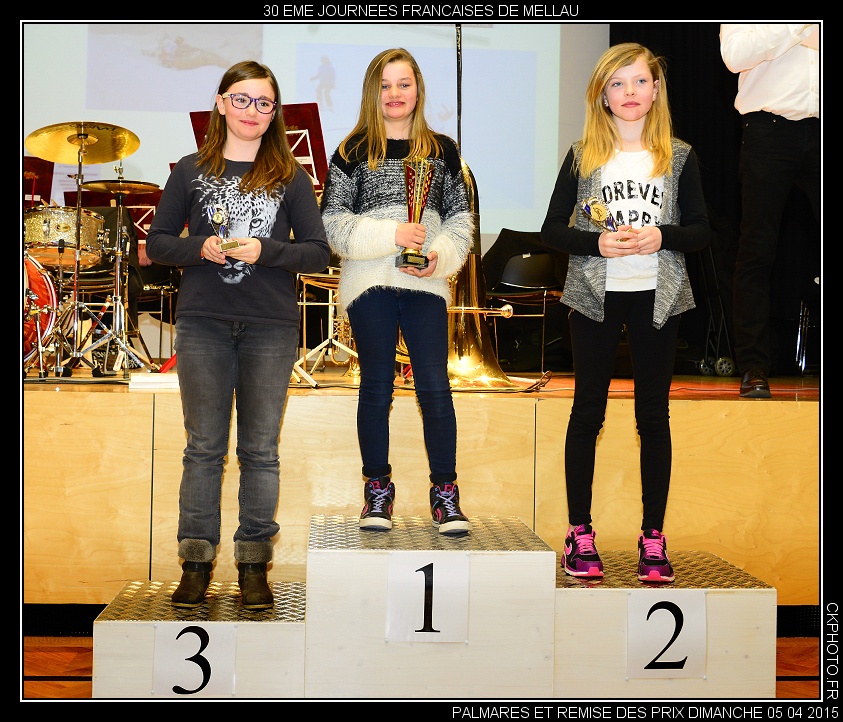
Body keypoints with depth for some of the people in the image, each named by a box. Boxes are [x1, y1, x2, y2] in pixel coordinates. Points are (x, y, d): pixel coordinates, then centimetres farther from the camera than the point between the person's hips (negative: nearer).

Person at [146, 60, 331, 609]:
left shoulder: (290, 176, 6)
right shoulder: (192, 171, 8)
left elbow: (318, 253, 2)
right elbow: (157, 243, 8)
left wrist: (265, 251, -14)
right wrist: (200, 247, -11)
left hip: (271, 327, 0)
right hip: (203, 323, 0)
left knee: (260, 448, 5)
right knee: (204, 446, 5)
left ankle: (254, 564, 13)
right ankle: (197, 561, 13)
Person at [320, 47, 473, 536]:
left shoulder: (442, 150, 10)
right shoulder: (353, 152, 5)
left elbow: (461, 218, 10)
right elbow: (333, 223, -1)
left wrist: (441, 257, -9)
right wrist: (389, 235, -14)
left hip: (426, 283, 1)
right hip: (370, 282, 0)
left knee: (435, 387, -3)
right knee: (377, 386, 6)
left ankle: (445, 492, 7)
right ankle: (378, 490, 17)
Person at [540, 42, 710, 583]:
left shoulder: (679, 156, 4)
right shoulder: (582, 156, 2)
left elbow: (701, 230, 4)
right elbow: (551, 230, 1)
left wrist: (662, 237, -15)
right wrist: (597, 243, -16)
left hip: (657, 296, 1)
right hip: (596, 295, 0)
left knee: (654, 413, 5)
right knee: (588, 409, 6)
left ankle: (654, 537, 14)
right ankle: (580, 532, 15)